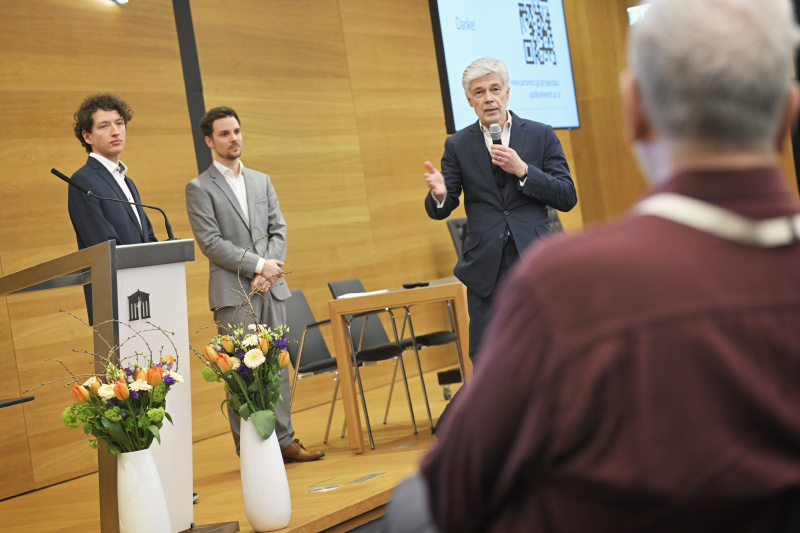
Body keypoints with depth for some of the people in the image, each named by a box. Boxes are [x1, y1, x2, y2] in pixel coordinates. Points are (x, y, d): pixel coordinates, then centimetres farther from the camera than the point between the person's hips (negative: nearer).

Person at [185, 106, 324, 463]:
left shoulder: (261, 181, 17)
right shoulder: (199, 188, 0)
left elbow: (278, 229, 12)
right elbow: (210, 243, -8)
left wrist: (271, 268, -6)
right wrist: (258, 265, -13)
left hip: (271, 288, 5)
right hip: (233, 294, -5)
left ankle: (283, 441, 12)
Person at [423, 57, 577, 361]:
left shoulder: (541, 136, 6)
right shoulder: (458, 146, 7)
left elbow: (568, 198, 0)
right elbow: (439, 211, 4)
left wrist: (523, 170, -13)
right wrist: (440, 194, -21)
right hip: (486, 272, 1)